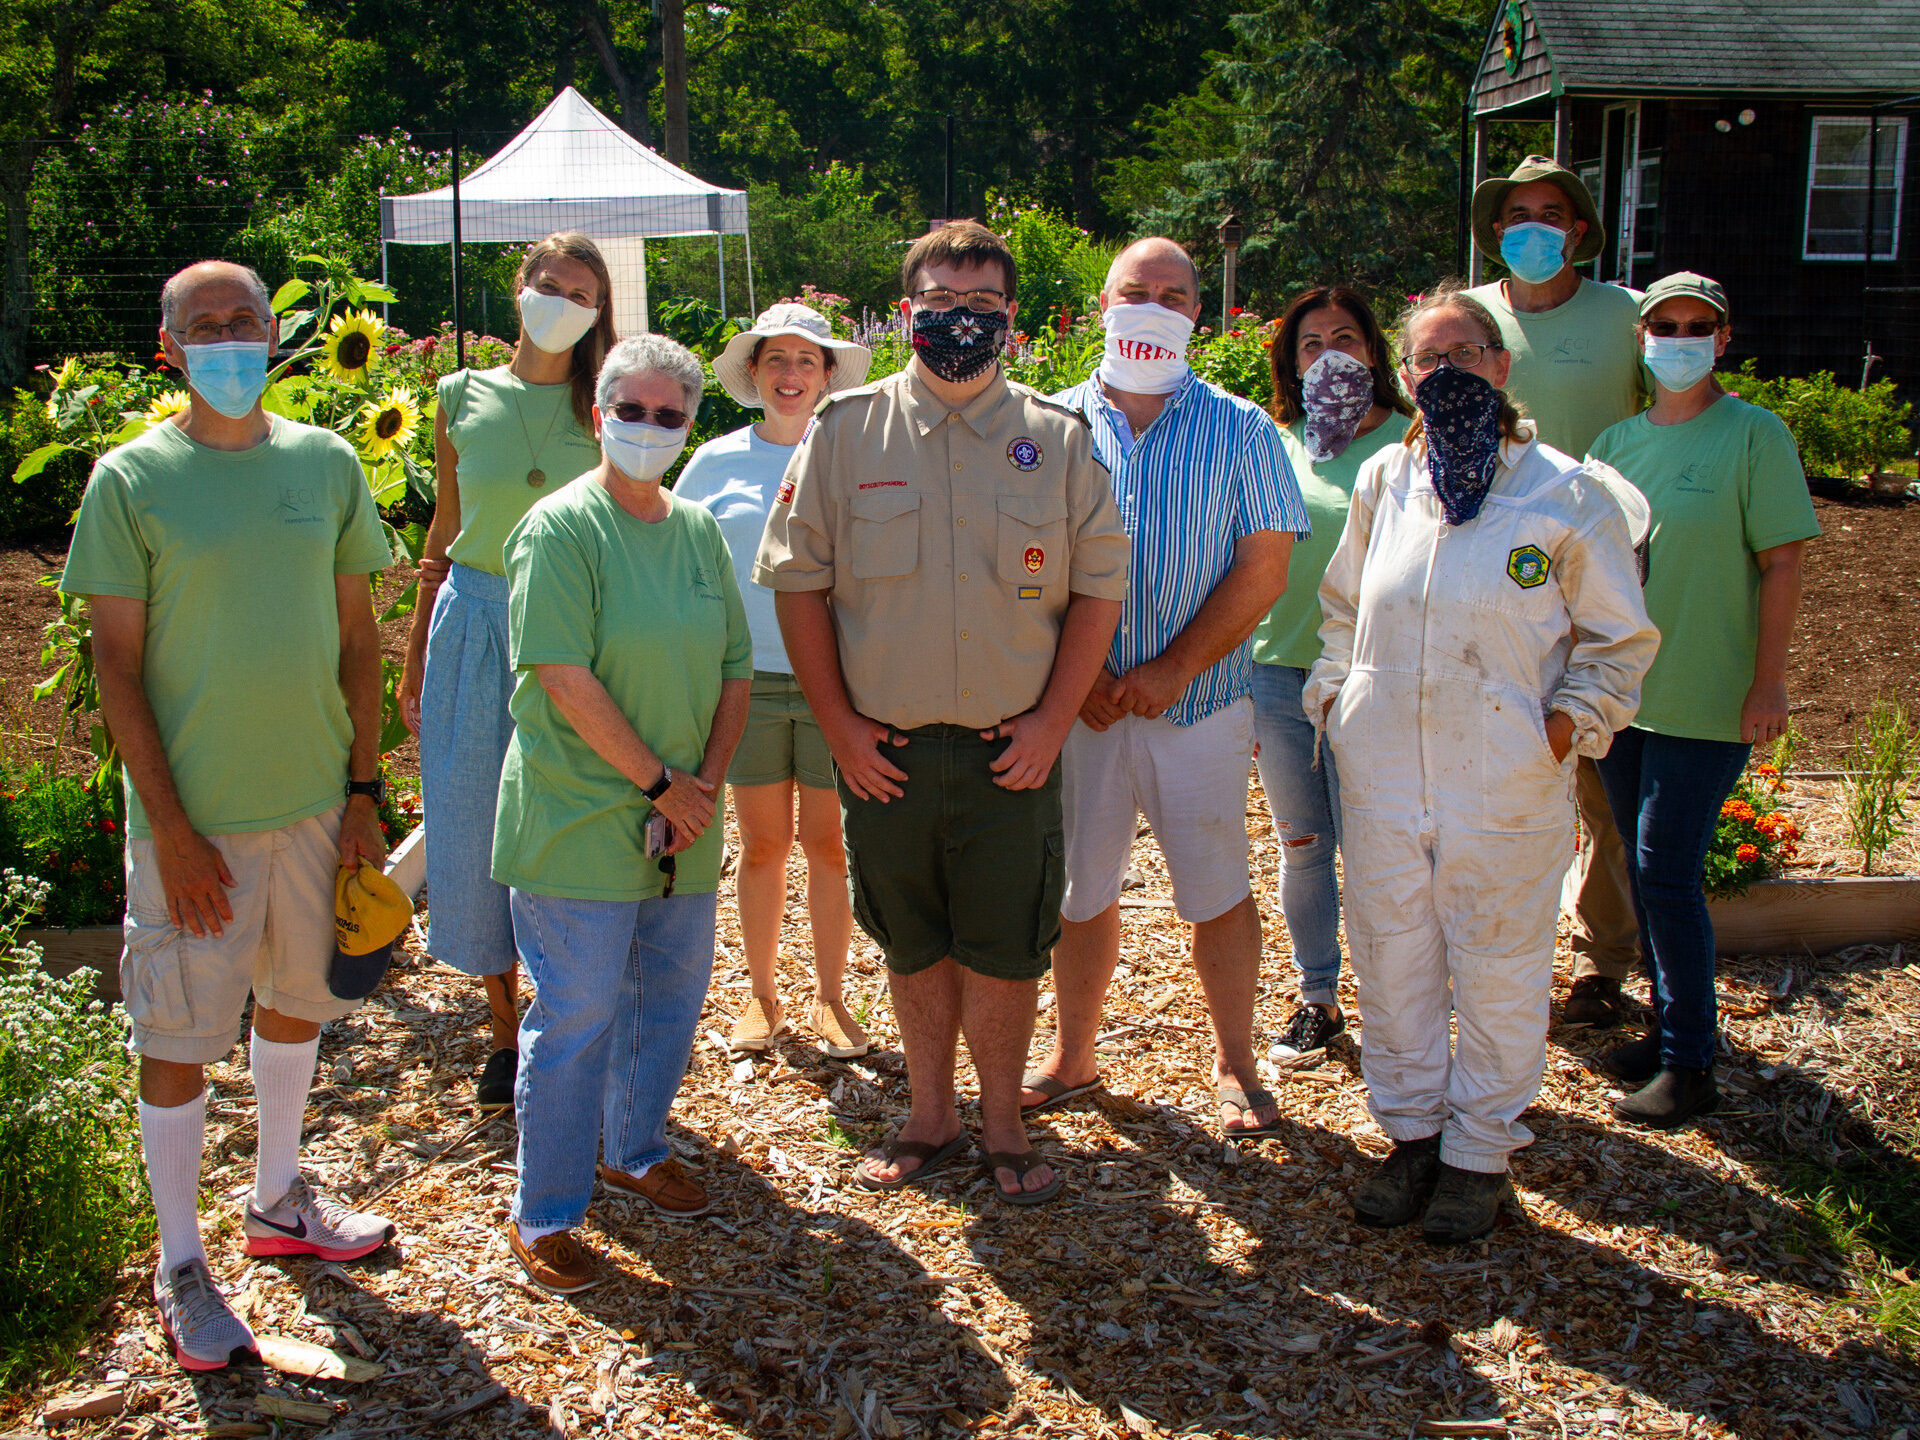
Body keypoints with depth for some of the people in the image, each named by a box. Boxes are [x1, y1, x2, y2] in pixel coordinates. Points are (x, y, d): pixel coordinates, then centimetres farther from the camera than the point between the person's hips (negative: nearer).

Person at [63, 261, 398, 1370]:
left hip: (314, 796, 4)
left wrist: (364, 790, 4)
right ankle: (182, 1268, 19)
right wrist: (170, 828, -12)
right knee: (179, 1038, 3)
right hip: (194, 814, -4)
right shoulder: (132, 479, -7)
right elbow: (117, 666, -7)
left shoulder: (327, 463, 3)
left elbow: (358, 634, 7)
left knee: (295, 998, 18)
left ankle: (279, 1201, 39)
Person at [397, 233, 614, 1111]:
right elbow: (444, 535, 11)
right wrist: (415, 658, 12)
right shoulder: (463, 399, 6)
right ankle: (505, 1028, 23)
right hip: (474, 625, 2)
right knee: (473, 833, 6)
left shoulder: (603, 411, 2)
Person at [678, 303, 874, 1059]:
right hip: (750, 681, 1)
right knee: (763, 845, 7)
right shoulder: (716, 463, 4)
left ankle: (829, 997, 19)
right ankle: (763, 995, 22)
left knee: (828, 845, 5)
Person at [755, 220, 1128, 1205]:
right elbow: (797, 579, 2)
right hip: (884, 748, 1)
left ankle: (1002, 1125, 25)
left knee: (1005, 949, 6)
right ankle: (931, 1118, 30)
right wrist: (838, 723, -4)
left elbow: (1098, 585, 4)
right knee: (915, 946, 13)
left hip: (1012, 751, 0)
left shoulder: (1058, 438, 3)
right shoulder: (846, 430, 1)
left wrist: (1052, 720, -5)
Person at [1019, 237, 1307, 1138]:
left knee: (1217, 892, 6)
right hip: (1079, 707, 1)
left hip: (1198, 704, -1)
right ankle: (1073, 1057, 28)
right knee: (1080, 890, 11)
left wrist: (1172, 670, -13)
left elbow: (1263, 569, -5)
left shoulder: (1240, 430, 1)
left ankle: (1234, 1065, 24)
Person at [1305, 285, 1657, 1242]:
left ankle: (1479, 1152, 25)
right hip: (1380, 775, 4)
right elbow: (1342, 606, 20)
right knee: (1390, 959, 12)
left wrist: (1567, 721, -8)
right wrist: (1333, 692, 8)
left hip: (1507, 786, -3)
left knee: (1501, 974, 8)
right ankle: (1410, 1131, 31)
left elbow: (1621, 640, 3)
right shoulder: (1383, 482, 7)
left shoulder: (1567, 494, -5)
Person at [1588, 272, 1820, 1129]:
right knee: (1644, 869, 12)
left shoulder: (1755, 434, -6)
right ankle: (1670, 1029, 28)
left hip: (1707, 701, -5)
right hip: (1622, 694, 6)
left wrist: (1768, 681, -11)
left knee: (1666, 873, -8)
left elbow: (1781, 562, -8)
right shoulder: (1616, 442, 8)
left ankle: (1689, 1067, 4)